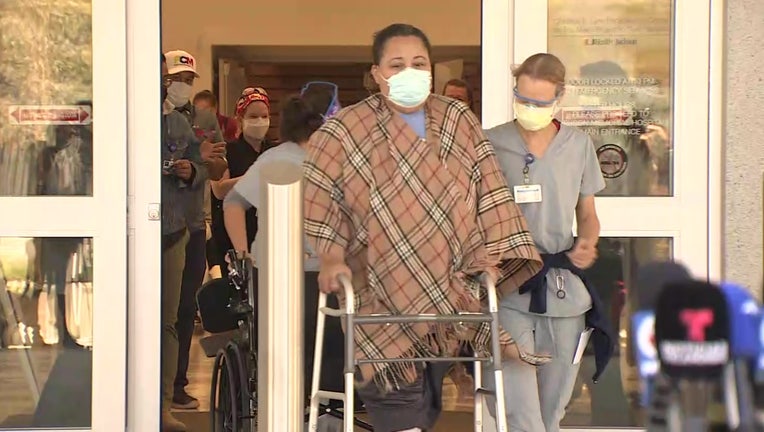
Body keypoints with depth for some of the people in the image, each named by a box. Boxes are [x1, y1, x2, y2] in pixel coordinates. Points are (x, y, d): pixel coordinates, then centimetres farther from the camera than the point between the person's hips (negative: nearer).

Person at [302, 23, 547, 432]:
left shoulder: (460, 122, 5)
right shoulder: (343, 132, -4)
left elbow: (489, 189, 2)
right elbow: (318, 198, -1)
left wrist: (490, 255, -8)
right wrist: (331, 257, -11)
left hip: (450, 291, 4)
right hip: (384, 293, -4)